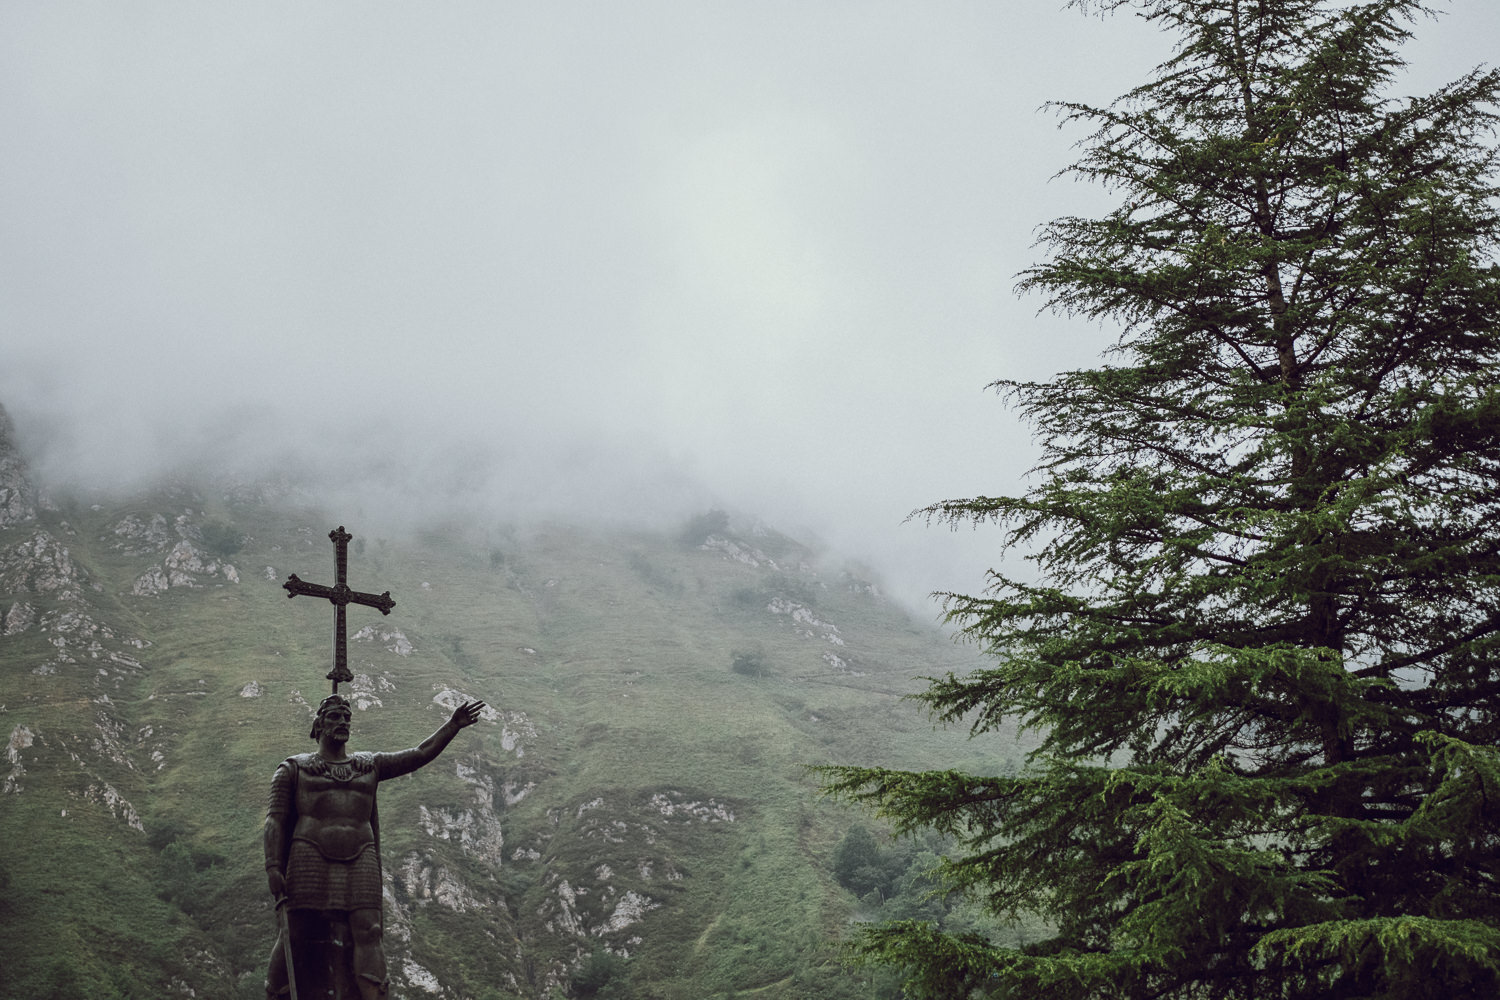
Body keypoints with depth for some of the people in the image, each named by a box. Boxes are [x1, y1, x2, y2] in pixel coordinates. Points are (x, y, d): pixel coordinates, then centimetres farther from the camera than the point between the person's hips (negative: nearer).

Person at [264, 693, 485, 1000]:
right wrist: (273, 868, -9)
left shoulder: (370, 766, 20)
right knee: (295, 935, -7)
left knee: (367, 930, -13)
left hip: (359, 860, 2)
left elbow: (419, 755, 15)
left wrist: (452, 726, 3)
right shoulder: (293, 769, 11)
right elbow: (275, 819, 4)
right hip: (310, 859, -2)